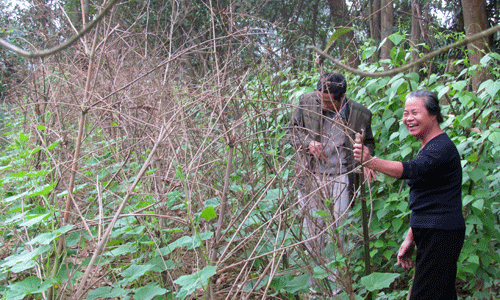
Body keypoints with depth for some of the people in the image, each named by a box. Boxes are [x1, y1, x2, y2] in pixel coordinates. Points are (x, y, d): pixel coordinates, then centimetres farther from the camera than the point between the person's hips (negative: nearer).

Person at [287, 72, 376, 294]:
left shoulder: (361, 114, -5)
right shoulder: (306, 103, -6)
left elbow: (367, 142, 13)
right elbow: (292, 132, 5)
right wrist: (308, 142, -15)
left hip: (341, 177, -1)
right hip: (310, 176, 1)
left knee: (337, 228, 3)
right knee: (312, 228, 6)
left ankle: (336, 278, 19)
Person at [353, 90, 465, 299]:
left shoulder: (442, 148, -14)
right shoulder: (428, 148, 19)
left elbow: (411, 170, -34)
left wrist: (371, 162, -46)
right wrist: (411, 237, 20)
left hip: (440, 236, -10)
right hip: (430, 234, 10)